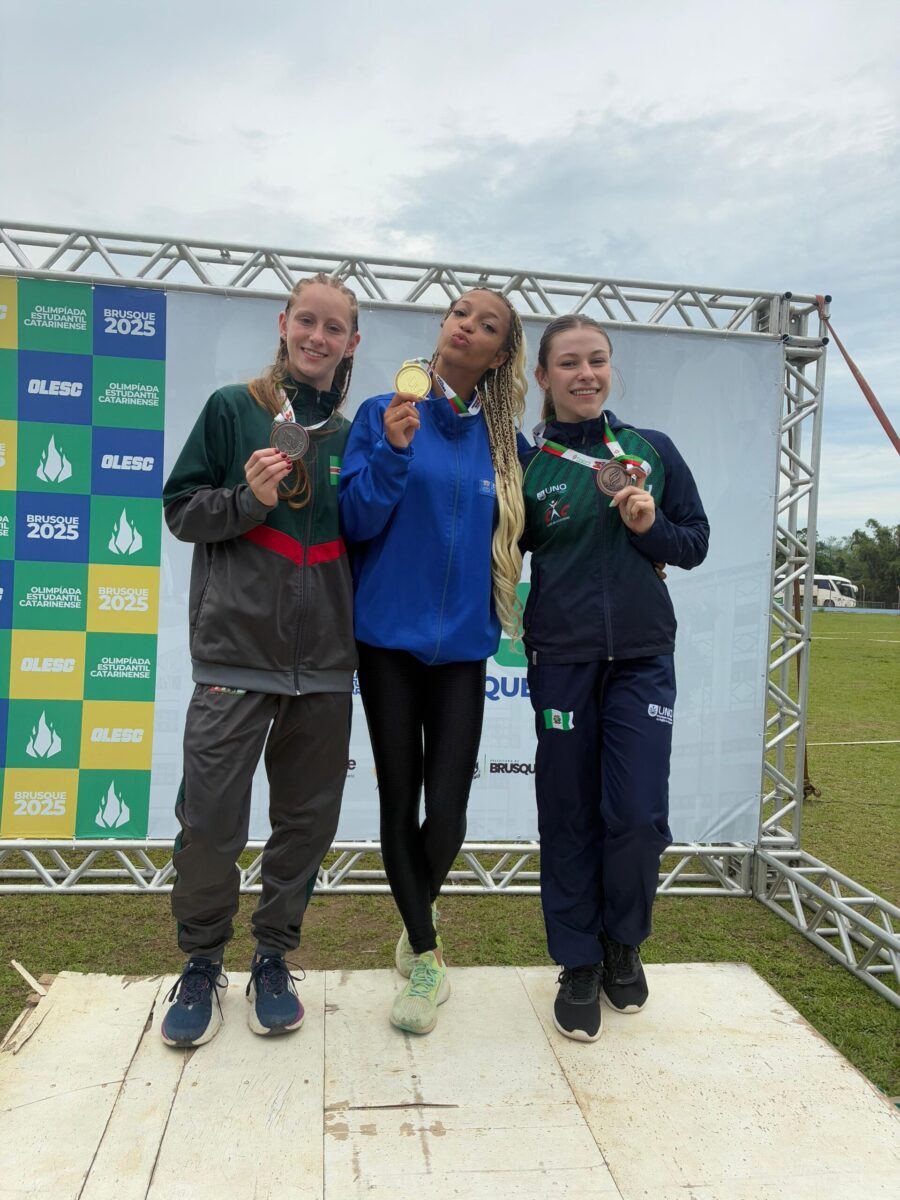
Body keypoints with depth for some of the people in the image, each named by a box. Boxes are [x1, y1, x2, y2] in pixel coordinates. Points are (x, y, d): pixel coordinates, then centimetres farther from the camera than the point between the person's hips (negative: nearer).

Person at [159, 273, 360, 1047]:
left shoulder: (353, 437, 12)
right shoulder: (232, 410, 4)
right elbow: (182, 511, 4)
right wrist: (249, 499, -14)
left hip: (326, 662, 3)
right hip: (236, 652, -3)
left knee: (307, 821, 9)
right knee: (210, 820, -2)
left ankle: (273, 960, 28)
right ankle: (202, 963, 23)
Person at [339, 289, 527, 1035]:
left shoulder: (501, 442, 7)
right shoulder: (384, 414, 0)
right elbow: (356, 522, -7)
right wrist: (392, 451, -19)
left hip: (460, 643, 2)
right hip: (388, 637, -1)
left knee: (447, 811, -4)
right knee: (399, 803, 5)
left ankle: (417, 935, 27)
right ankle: (424, 957, 24)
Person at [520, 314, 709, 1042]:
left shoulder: (653, 450, 4)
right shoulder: (526, 463, 0)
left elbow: (696, 544, 7)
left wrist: (651, 527, -11)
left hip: (643, 658, 1)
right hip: (562, 661, 0)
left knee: (639, 814, -3)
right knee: (569, 817, 7)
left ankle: (623, 941, 26)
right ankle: (579, 964, 25)